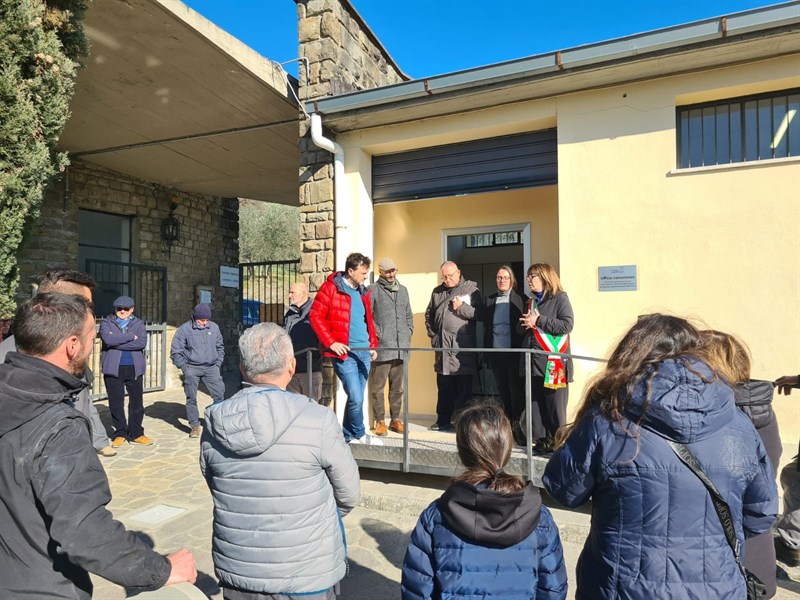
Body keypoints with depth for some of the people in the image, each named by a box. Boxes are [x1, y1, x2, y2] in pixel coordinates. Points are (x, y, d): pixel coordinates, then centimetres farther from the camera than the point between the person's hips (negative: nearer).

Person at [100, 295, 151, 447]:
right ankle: (120, 433, 20)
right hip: (113, 368, -1)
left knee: (137, 402, 4)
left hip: (134, 368, 1)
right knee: (116, 403, 5)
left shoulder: (138, 323, 8)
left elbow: (142, 342, -10)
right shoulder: (107, 322, 5)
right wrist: (131, 337, -12)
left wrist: (117, 342, -12)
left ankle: (136, 434, 16)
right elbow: (108, 339, -15)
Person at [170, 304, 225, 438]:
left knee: (219, 394, -3)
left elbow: (220, 347, 17)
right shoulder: (184, 329, -6)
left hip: (211, 368, 2)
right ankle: (194, 426, 14)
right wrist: (184, 367, -6)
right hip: (192, 369, -2)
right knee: (191, 398, 2)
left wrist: (218, 363, 9)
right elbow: (175, 352, -1)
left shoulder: (214, 327, 4)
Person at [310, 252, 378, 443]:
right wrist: (331, 342, -13)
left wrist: (373, 344, 15)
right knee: (356, 398, -8)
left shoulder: (363, 292, 15)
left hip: (364, 352, 7)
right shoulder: (330, 288, -7)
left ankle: (348, 435, 26)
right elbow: (315, 316, -9)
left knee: (357, 397, 11)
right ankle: (360, 435, 13)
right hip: (344, 352, -7)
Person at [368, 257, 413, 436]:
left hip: (401, 347, 5)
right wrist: (378, 333, -11)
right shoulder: (373, 290, -1)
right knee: (378, 386, -1)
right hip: (382, 347, -5)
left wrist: (409, 332, 10)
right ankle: (380, 421, 9)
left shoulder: (403, 290, 18)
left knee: (397, 387, 12)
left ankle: (395, 419, 21)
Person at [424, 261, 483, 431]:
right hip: (442, 346, 5)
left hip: (463, 346, -4)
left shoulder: (471, 289, 1)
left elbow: (480, 313, -6)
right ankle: (443, 420, 21)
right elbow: (429, 315, 23)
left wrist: (461, 308, -12)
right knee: (444, 387, 12)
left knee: (464, 387, -2)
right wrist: (432, 334, 13)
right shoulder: (437, 292, 16)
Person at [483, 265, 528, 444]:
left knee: (516, 389, -2)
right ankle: (508, 425, 19)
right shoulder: (490, 300, 11)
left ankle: (518, 426, 6)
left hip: (515, 353, -3)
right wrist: (486, 353, 8)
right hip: (496, 354, 4)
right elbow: (486, 327, 12)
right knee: (503, 391, 9)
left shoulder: (521, 299, 1)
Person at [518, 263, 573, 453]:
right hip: (533, 361, 7)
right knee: (535, 404, 8)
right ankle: (540, 441, 17)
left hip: (553, 361, -7)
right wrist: (526, 324, 0)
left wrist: (538, 321, -15)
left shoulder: (560, 298, -3)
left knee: (555, 407, -1)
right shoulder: (532, 301, 18)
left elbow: (567, 325, -16)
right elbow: (522, 327, 23)